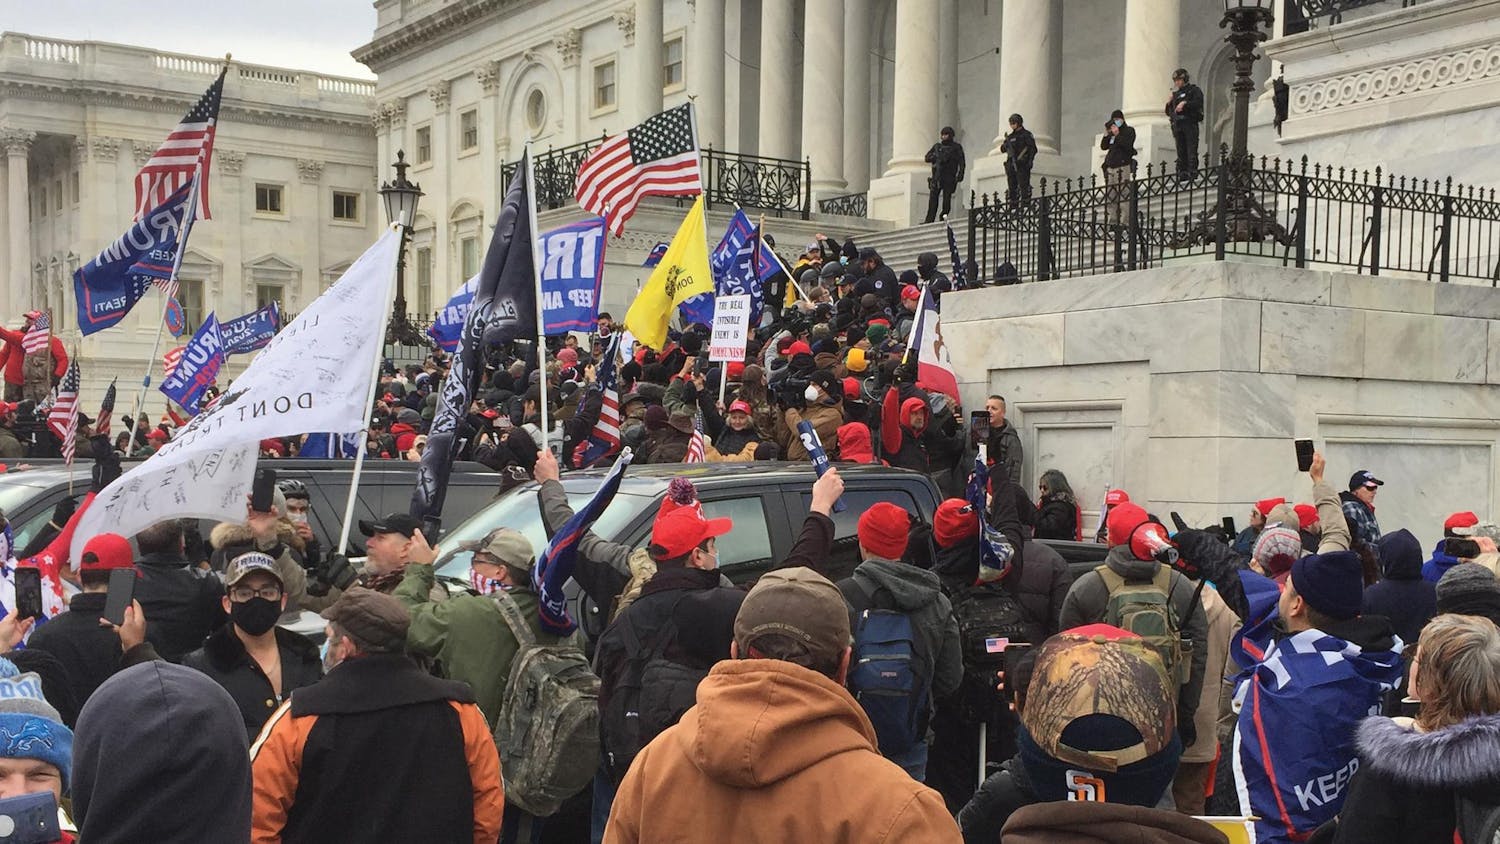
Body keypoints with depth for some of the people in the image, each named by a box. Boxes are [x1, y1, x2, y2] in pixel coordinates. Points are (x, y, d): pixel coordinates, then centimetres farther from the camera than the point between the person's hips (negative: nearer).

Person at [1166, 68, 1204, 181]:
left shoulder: (1194, 90, 7)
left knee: (1191, 150, -12)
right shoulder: (1176, 93, 23)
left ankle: (1192, 172, -17)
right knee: (1181, 151, 2)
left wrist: (1185, 103, -19)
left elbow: (1198, 103, -11)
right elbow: (1169, 112, 25)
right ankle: (1182, 174, 0)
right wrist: (1169, 103, 6)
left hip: (1190, 123, -6)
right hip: (1178, 124, 6)